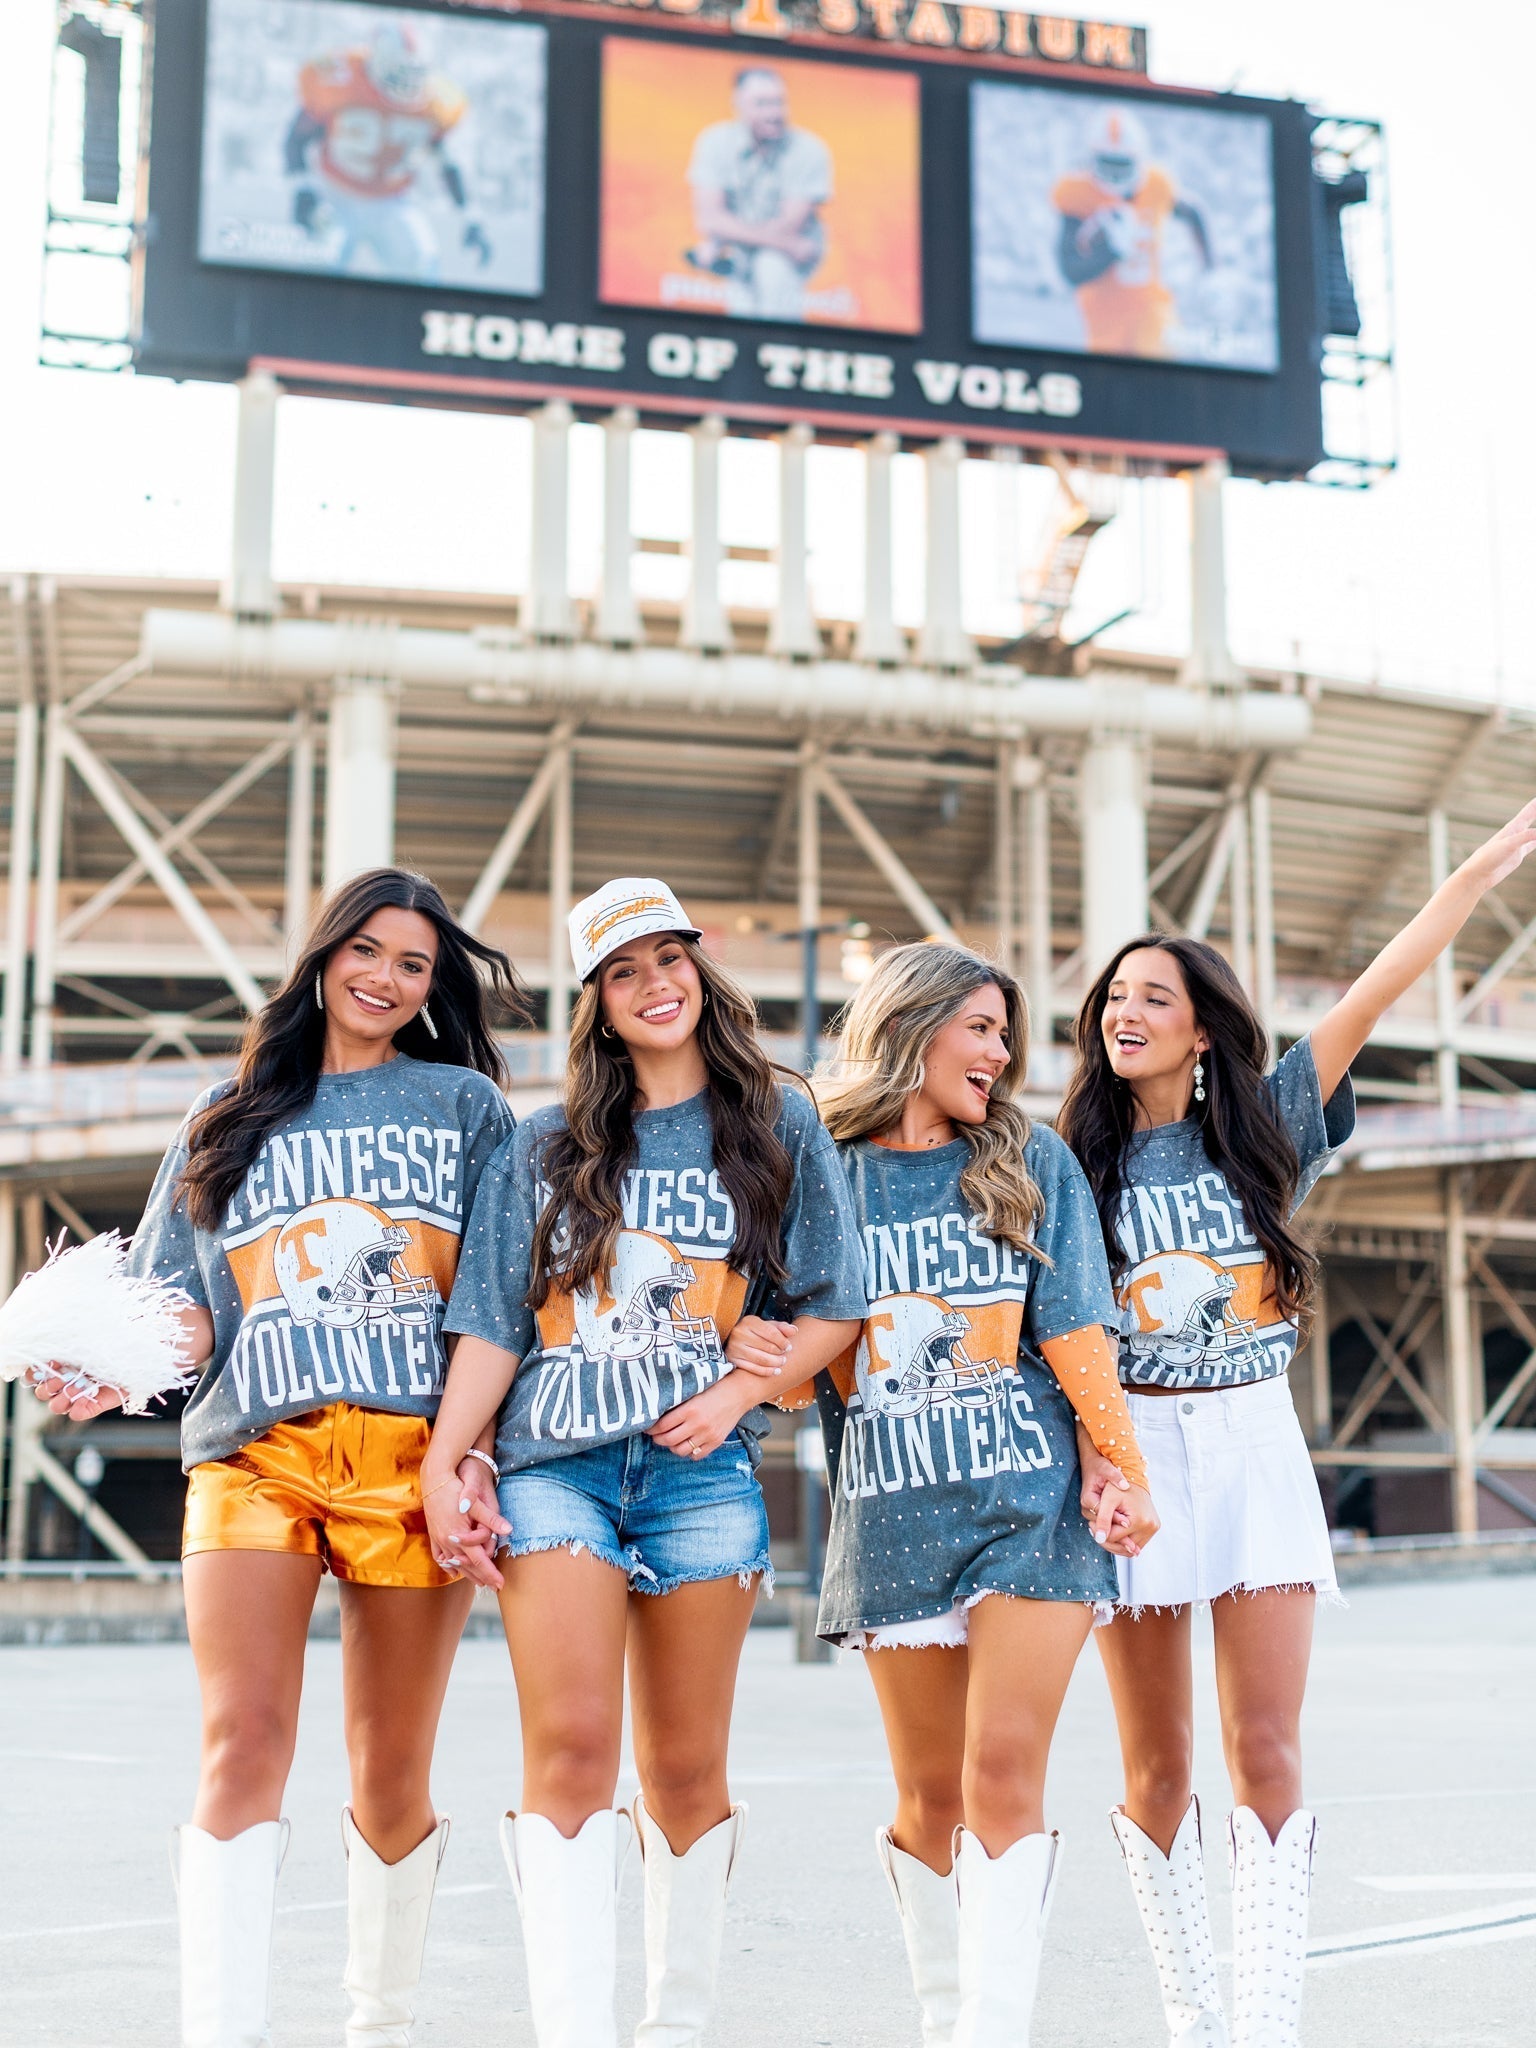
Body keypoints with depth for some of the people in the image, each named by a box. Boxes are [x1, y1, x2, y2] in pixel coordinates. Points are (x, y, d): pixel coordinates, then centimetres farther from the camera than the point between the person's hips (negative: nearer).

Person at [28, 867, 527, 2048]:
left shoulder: (467, 1105, 15)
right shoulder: (232, 1119, 20)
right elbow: (190, 1309, 14)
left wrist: (480, 1448, -4)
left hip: (414, 1455, -1)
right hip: (255, 1454, 1)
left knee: (392, 1778, 4)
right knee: (245, 1746, -15)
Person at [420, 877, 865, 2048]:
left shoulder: (779, 1131, 11)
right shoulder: (545, 1149, 13)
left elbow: (836, 1306, 8)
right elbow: (490, 1323, 9)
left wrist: (739, 1392, -7)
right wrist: (442, 1467, -1)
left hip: (701, 1468, 0)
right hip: (555, 1463, 0)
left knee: (685, 1765, 5)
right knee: (571, 1748, -12)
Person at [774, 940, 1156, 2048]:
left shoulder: (1034, 1162, 9)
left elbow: (1076, 1327, 5)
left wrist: (1119, 1461, -1)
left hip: (1031, 1498, -1)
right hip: (893, 1515, 1)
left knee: (1004, 1772, -11)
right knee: (931, 1793, 7)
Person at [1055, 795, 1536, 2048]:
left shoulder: (1263, 1129, 6)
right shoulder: (1075, 1167, 5)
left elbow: (1375, 996, 1)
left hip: (1255, 1443, 0)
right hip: (1132, 1448, 0)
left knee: (1268, 1752, -7)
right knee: (1160, 1766, 4)